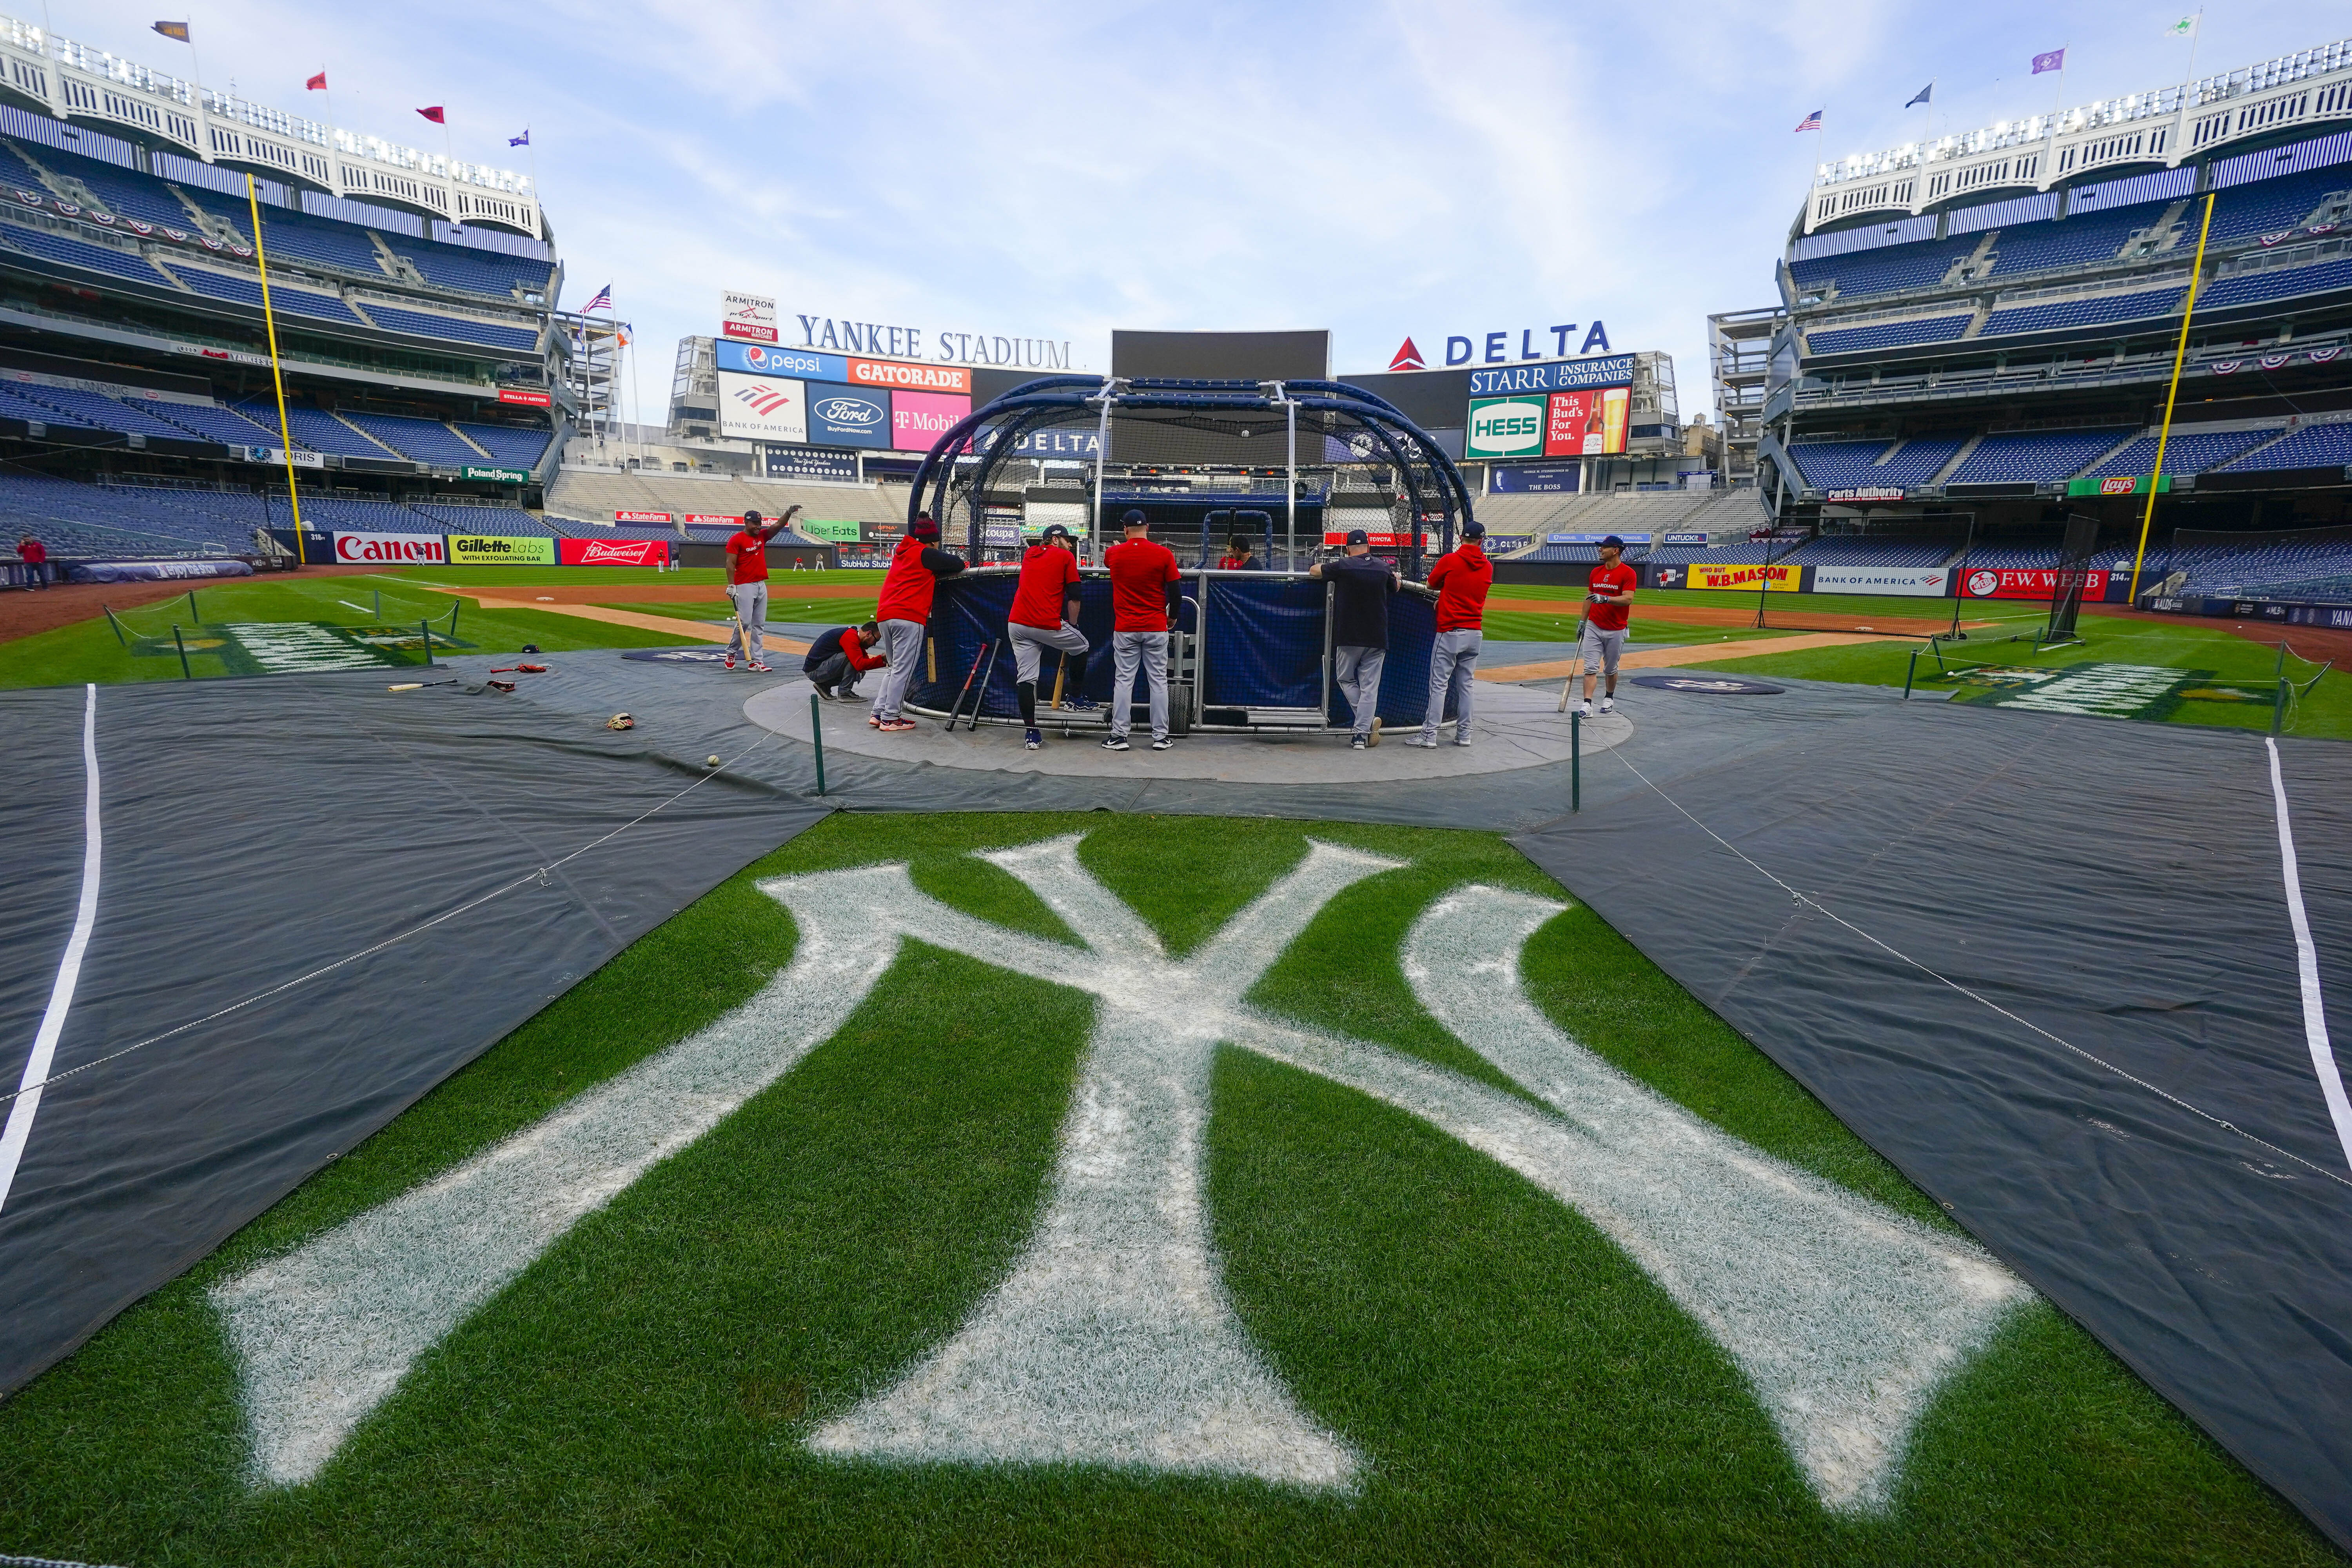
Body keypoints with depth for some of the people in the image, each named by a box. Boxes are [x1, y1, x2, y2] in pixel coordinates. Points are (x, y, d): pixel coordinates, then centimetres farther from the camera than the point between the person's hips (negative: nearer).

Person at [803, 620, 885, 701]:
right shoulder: (850, 637, -20)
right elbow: (860, 664, -28)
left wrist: (883, 661, 2)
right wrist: (881, 658, -19)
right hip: (815, 671, -10)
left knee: (861, 673, 7)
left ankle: (824, 685, 12)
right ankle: (844, 694, -13)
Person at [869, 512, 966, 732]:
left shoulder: (902, 551, 22)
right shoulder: (927, 553, -1)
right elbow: (959, 565, 0)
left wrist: (933, 573, 11)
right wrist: (936, 574, 14)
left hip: (884, 615, 8)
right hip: (909, 617, -8)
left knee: (895, 668, 17)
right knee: (903, 669, -3)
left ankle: (878, 713, 14)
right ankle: (890, 718, -2)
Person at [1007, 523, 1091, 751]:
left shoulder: (1029, 555, 22)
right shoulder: (1066, 556, 6)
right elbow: (1074, 597, 1)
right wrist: (1072, 625, 11)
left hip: (1016, 623, 5)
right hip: (1048, 625, -5)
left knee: (1025, 678, 2)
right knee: (1081, 646, 22)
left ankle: (1031, 733, 0)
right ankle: (1075, 698, 25)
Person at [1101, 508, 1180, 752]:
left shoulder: (1114, 553, 0)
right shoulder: (1164, 554, -6)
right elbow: (1174, 590, -2)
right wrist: (1172, 617, 15)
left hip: (1125, 629, 1)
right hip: (1156, 628, 0)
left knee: (1123, 681, 5)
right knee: (1158, 681, 6)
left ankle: (1119, 736, 4)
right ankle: (1160, 737, 8)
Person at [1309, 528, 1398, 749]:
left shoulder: (1343, 566, -6)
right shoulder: (1383, 570, 4)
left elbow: (1313, 571, 10)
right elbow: (1395, 587, 25)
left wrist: (1325, 565, 30)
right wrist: (1398, 578, 47)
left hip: (1349, 638, -2)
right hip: (1377, 638, 3)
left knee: (1345, 679, 16)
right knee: (1370, 686, 5)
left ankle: (1369, 720, 3)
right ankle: (1362, 734, 1)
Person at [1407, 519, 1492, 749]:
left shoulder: (1450, 560, -7)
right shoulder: (1487, 567, 7)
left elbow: (1431, 585, 6)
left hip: (1450, 632, -5)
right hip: (1475, 633, 5)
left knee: (1439, 685, -4)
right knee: (1466, 685, 10)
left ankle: (1429, 735, -5)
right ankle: (1464, 734, 14)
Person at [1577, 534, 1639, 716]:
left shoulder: (1628, 573, -9)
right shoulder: (1596, 572, 8)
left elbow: (1628, 599, -20)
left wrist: (1605, 598, -33)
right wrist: (1582, 622, 15)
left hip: (1616, 631, -4)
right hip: (1593, 627, 4)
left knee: (1611, 669, 11)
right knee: (1590, 667, -7)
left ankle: (1609, 698, 33)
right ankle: (1587, 706, -13)